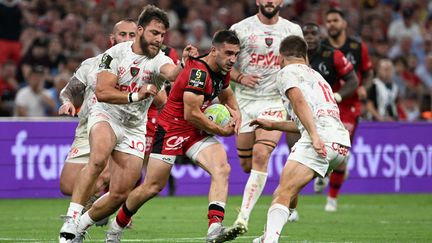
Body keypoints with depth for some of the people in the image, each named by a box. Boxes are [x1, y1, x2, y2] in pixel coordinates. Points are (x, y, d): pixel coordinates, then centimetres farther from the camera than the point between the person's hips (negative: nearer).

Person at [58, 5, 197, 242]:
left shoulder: (159, 60, -10)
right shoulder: (116, 53, -10)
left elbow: (171, 73, -35)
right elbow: (102, 92, -18)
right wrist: (135, 96, -31)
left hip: (134, 129, 3)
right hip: (106, 116, -3)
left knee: (120, 195, -2)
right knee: (98, 159, -35)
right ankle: (71, 219, -31)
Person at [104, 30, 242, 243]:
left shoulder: (222, 71, 4)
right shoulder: (198, 72, -24)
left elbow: (226, 95, 27)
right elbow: (191, 114, -25)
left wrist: (235, 112, 6)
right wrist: (220, 130, -12)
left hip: (198, 132, 7)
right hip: (171, 129, -7)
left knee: (222, 169, -19)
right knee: (152, 187, 0)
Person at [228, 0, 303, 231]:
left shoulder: (293, 30, 6)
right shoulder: (241, 29, 1)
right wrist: (240, 77, -10)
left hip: (275, 102, -1)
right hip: (245, 102, 1)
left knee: (261, 156, -20)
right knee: (246, 165, 5)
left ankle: (243, 217, -21)